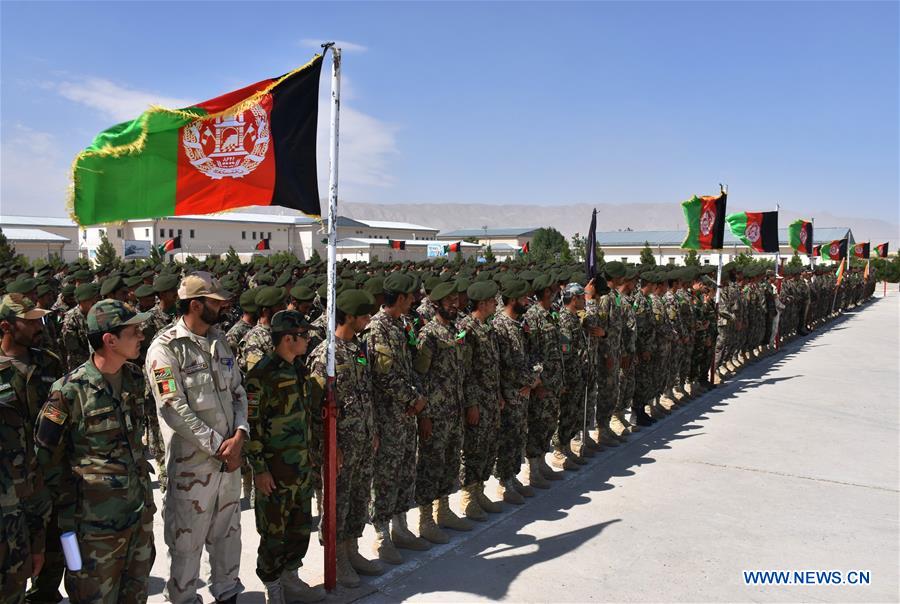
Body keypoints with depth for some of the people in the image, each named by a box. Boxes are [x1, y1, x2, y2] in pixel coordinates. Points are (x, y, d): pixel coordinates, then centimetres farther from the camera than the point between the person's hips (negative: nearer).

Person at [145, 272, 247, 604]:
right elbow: (174, 408, -18)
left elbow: (237, 391, 8)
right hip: (191, 462, -6)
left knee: (228, 533, 20)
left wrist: (239, 435, -8)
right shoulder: (166, 347, -14)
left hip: (230, 456, 7)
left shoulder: (220, 340, 8)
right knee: (186, 542, 8)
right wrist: (218, 445, -15)